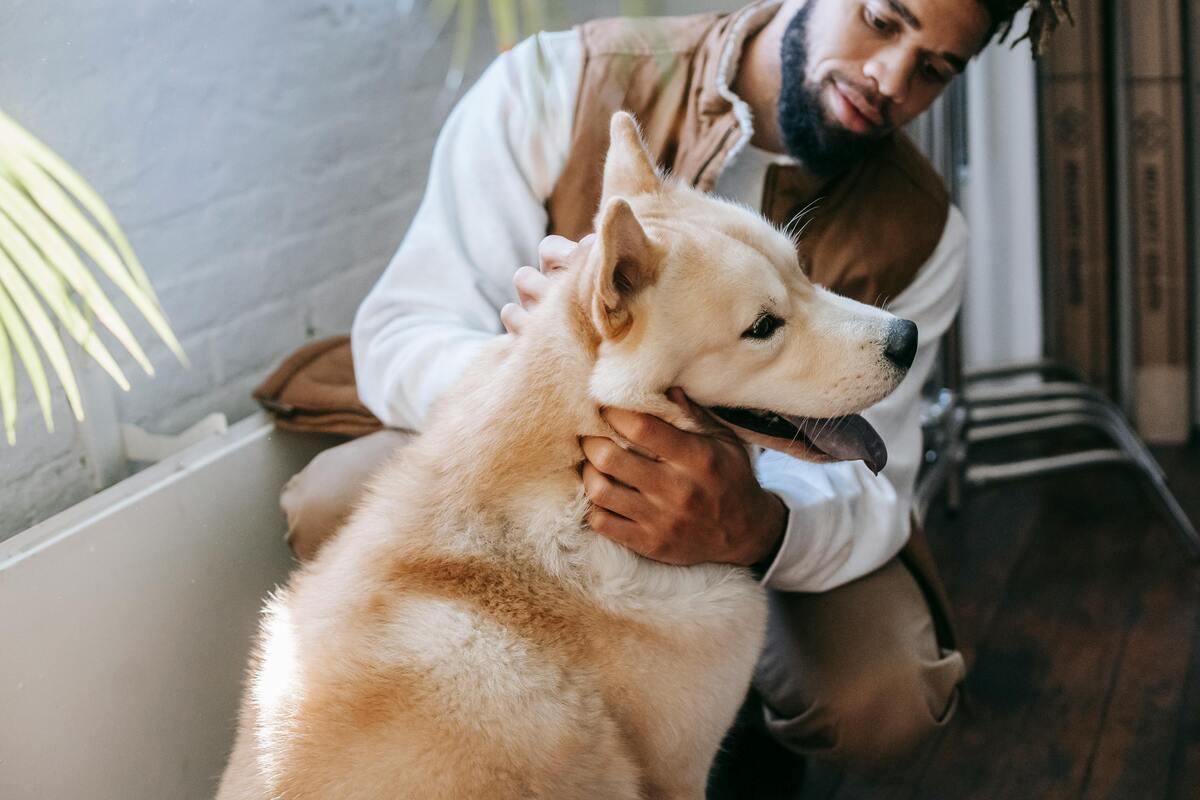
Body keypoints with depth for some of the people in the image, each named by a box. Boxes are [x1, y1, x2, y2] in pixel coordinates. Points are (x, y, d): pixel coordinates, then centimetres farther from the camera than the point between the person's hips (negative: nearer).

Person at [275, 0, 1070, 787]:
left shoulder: (920, 232, -13)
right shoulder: (559, 82, -19)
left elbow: (864, 480, -22)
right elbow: (400, 333, -20)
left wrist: (756, 526, -48)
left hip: (754, 498, 1)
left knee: (882, 700, -28)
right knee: (340, 502, -29)